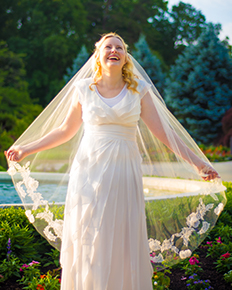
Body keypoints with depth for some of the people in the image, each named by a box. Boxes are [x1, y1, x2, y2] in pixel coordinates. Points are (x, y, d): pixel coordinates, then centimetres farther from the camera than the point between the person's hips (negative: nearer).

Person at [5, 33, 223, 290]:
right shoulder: (83, 89, 4)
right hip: (89, 171, 0)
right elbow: (65, 131, 13)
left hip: (124, 171, 0)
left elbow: (162, 131, 3)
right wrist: (26, 150, 13)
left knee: (123, 241, 2)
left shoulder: (139, 89, 4)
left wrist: (196, 162, -2)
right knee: (87, 241, 3)